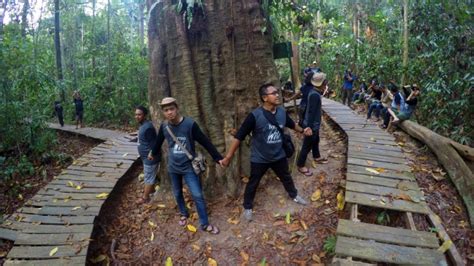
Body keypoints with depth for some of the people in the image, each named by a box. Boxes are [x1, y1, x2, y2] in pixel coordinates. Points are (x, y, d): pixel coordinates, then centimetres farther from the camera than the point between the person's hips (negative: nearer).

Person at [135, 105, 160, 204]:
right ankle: (151, 189, 43)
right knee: (150, 175, 25)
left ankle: (145, 197, 12)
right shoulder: (143, 125, 8)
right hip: (146, 157, 10)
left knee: (148, 177, 2)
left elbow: (153, 144, -23)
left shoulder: (148, 127, -25)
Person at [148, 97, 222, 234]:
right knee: (177, 193, 19)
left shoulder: (190, 124, -19)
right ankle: (184, 214, 44)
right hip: (173, 167, 4)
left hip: (189, 167, -4)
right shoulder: (164, 126, -7)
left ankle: (205, 224, 11)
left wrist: (218, 158, -13)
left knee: (197, 195, -3)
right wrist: (153, 153, 30)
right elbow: (159, 141, 14)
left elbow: (205, 142, -15)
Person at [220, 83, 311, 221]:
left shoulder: (282, 112, -9)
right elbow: (239, 136, -22)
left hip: (279, 156, 5)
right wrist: (228, 156, -22)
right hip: (259, 158, -5)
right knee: (253, 183, 14)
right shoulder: (255, 116, -25)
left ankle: (294, 195, 54)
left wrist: (302, 130, 17)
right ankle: (247, 207, 37)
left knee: (286, 177, 26)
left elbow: (291, 124, 17)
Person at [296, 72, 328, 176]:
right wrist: (309, 127, -29)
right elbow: (311, 112, -29)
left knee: (315, 141, 28)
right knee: (307, 145, 1)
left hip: (315, 124, 10)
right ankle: (300, 165, 13)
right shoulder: (315, 95, -27)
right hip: (312, 125, -10)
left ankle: (316, 157, 50)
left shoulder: (314, 91, 3)